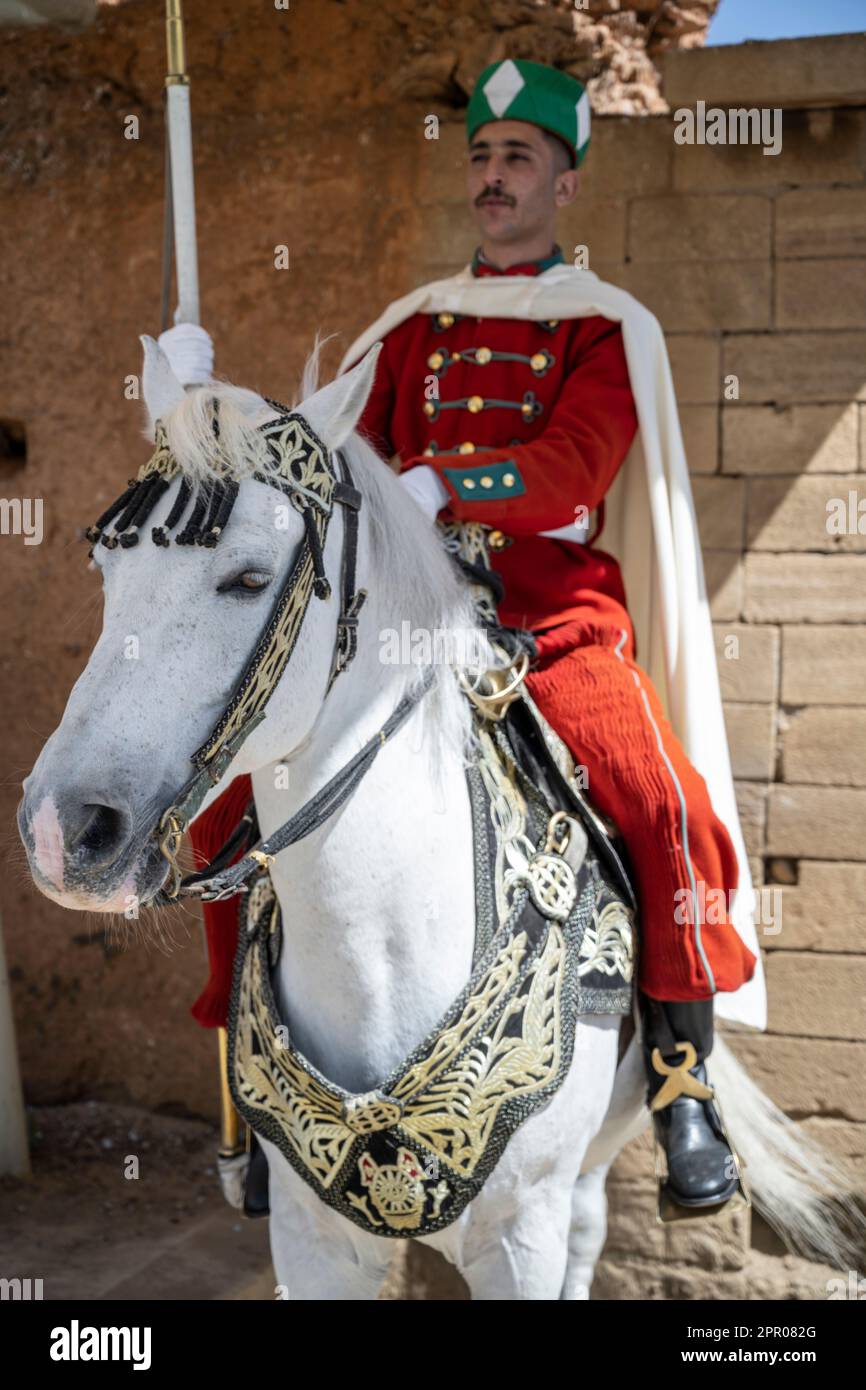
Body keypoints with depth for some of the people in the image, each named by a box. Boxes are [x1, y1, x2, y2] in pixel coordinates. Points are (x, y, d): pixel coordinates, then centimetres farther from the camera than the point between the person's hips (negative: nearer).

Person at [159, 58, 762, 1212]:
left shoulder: (606, 325, 8)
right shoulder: (415, 325, 21)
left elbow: (574, 466, -10)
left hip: (554, 618, -3)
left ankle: (681, 1083, -8)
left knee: (663, 809, -28)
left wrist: (433, 485, -26)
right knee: (232, 790, -9)